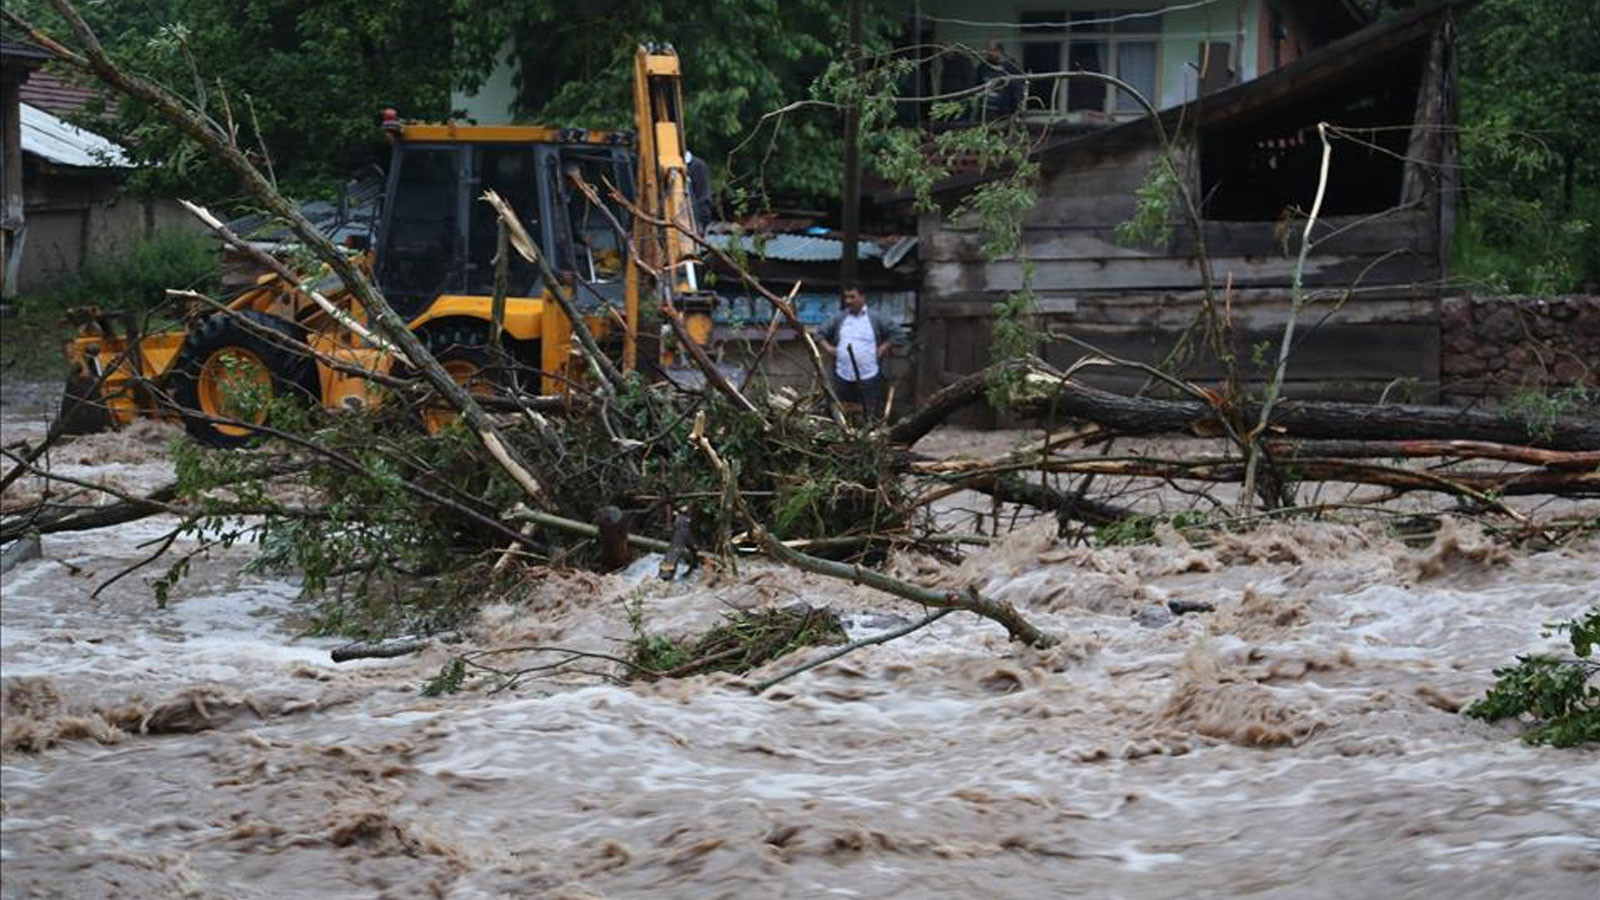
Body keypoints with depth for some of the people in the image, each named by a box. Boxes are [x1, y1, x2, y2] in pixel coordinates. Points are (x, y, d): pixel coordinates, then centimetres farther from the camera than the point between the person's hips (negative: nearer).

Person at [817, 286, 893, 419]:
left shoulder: (876, 319, 5)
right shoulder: (838, 320, 11)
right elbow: (821, 335, 18)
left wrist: (884, 348, -2)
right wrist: (827, 347, 2)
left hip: (869, 377, -3)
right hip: (843, 377, 3)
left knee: (872, 415, -7)